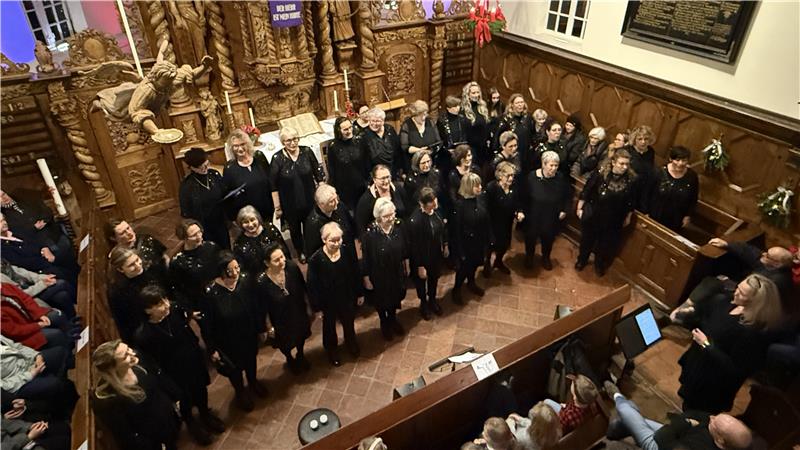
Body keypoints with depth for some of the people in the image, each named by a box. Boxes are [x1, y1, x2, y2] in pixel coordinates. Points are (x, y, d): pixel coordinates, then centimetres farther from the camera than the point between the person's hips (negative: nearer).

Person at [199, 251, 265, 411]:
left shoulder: (245, 280, -23)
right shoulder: (210, 293, -31)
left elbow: (255, 306, -8)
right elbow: (206, 324, -19)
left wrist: (261, 328, 3)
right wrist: (212, 349, -11)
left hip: (248, 334, 3)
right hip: (228, 341, -3)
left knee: (251, 359, 30)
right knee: (233, 367, 25)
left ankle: (253, 382, 63)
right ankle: (240, 392, 57)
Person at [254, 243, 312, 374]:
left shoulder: (292, 267, -27)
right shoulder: (261, 282, -33)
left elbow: (303, 288, -9)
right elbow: (263, 308, -18)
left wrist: (308, 307, 2)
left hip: (299, 314, 3)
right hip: (281, 322, -3)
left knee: (301, 338, 30)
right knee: (286, 344, 26)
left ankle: (300, 356, 66)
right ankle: (290, 359, 63)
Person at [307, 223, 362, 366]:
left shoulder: (347, 252, -18)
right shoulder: (315, 259, -26)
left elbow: (355, 274, -4)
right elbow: (312, 285, -17)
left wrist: (359, 294, 3)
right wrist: (317, 306, -12)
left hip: (347, 298, 3)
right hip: (328, 301, -2)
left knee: (349, 323, 27)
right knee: (329, 327, 23)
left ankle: (351, 343, 58)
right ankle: (332, 350, 51)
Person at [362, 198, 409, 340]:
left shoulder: (398, 227, -15)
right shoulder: (370, 234, -28)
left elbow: (405, 250, 0)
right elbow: (366, 259, -18)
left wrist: (406, 267, 10)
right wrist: (366, 279, -11)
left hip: (396, 272, 4)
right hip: (379, 275, -3)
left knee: (395, 298, 25)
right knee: (381, 301, 21)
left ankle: (393, 320, 54)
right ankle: (384, 324, 49)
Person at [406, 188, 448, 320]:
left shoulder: (435, 211, -13)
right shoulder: (415, 220, -33)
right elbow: (414, 246, -25)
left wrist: (445, 246, 14)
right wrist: (420, 266, -19)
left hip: (437, 254, 6)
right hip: (423, 258, -6)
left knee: (434, 279, 27)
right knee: (422, 281, 21)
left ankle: (432, 300, 54)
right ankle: (423, 304, 48)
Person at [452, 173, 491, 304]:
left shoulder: (480, 200, -8)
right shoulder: (460, 204, -24)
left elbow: (487, 221, 0)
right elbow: (457, 228, -19)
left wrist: (490, 238, 2)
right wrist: (461, 250, -16)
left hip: (479, 241, 6)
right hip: (466, 242, -5)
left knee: (475, 264, 24)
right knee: (464, 267, 11)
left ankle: (471, 283, 50)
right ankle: (456, 289, 35)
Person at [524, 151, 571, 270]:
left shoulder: (561, 178, -14)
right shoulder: (532, 177, -20)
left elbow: (567, 196, 2)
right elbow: (525, 197, -13)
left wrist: (564, 210, -2)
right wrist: (523, 212, -13)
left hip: (552, 217, 2)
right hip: (534, 216, -2)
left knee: (549, 238, 23)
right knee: (531, 236, 20)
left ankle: (546, 257, 51)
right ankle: (529, 256, 49)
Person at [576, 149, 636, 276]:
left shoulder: (631, 179, -15)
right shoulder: (600, 173, -21)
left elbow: (631, 201, -2)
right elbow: (586, 192, -11)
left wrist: (628, 217, 7)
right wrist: (579, 208, -5)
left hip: (614, 221, 2)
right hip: (593, 216, -1)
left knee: (606, 244, 21)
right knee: (587, 240, 20)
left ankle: (600, 265, 48)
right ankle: (582, 260, 48)